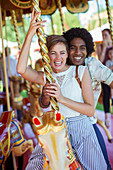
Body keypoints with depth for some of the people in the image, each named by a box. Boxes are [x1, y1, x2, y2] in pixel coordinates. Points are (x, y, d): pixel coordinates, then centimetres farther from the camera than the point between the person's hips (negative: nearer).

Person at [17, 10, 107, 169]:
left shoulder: (81, 71, -2)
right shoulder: (46, 77, 5)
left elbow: (91, 110, -7)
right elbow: (21, 69, -15)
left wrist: (62, 98, -19)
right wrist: (29, 35, -19)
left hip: (81, 131, -2)